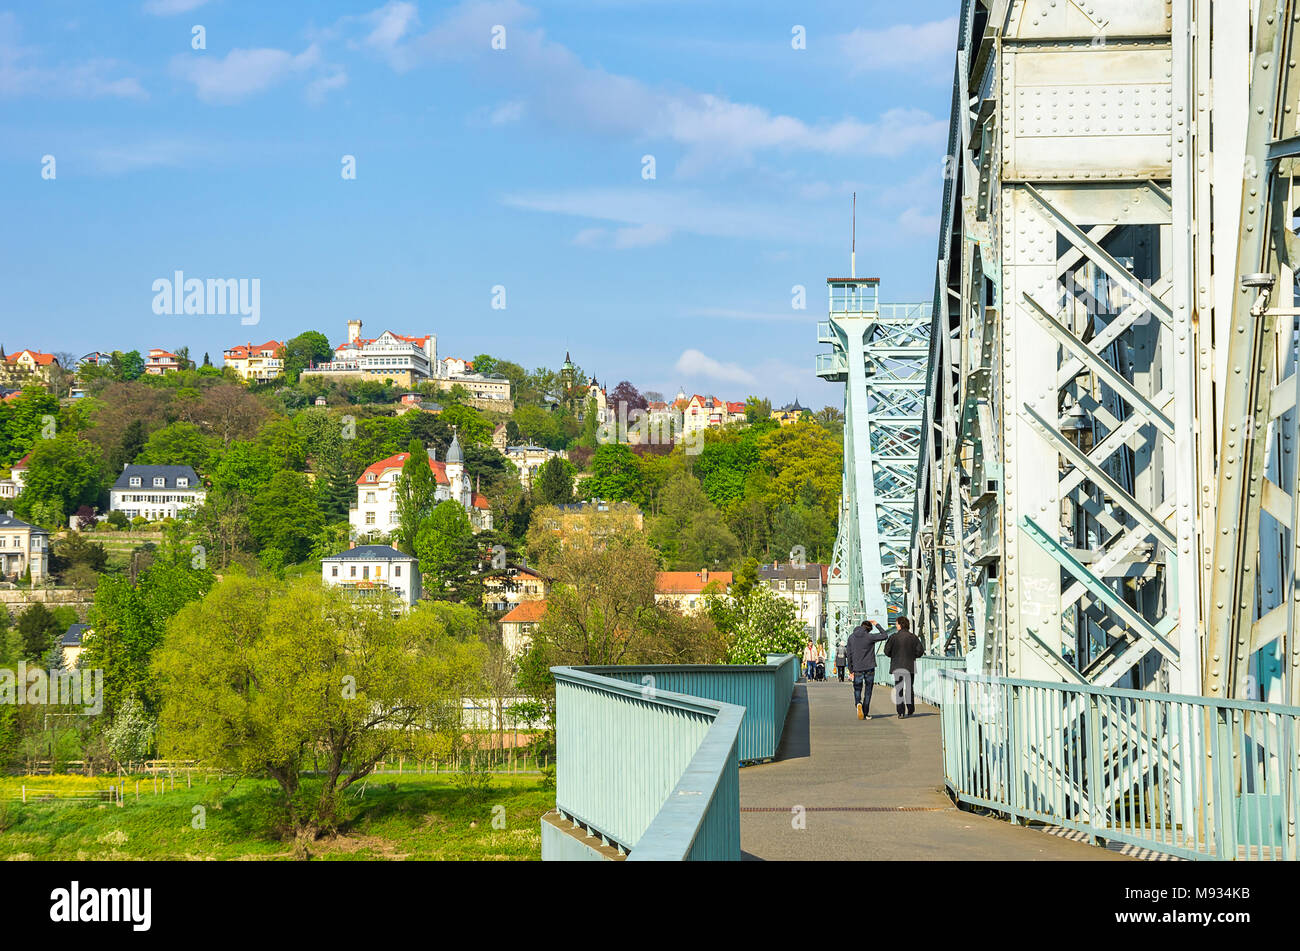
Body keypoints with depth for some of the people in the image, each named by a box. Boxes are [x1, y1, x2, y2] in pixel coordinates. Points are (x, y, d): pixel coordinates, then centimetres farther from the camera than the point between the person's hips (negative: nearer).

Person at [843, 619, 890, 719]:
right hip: (869, 669, -1)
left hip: (857, 670, 2)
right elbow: (885, 635, -1)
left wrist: (851, 670, 7)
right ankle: (866, 714, 8)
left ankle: (858, 703, -18)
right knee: (868, 692, 8)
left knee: (857, 690, 12)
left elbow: (848, 655, 2)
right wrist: (877, 625, 10)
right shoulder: (870, 637, -9)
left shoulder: (851, 637, 1)